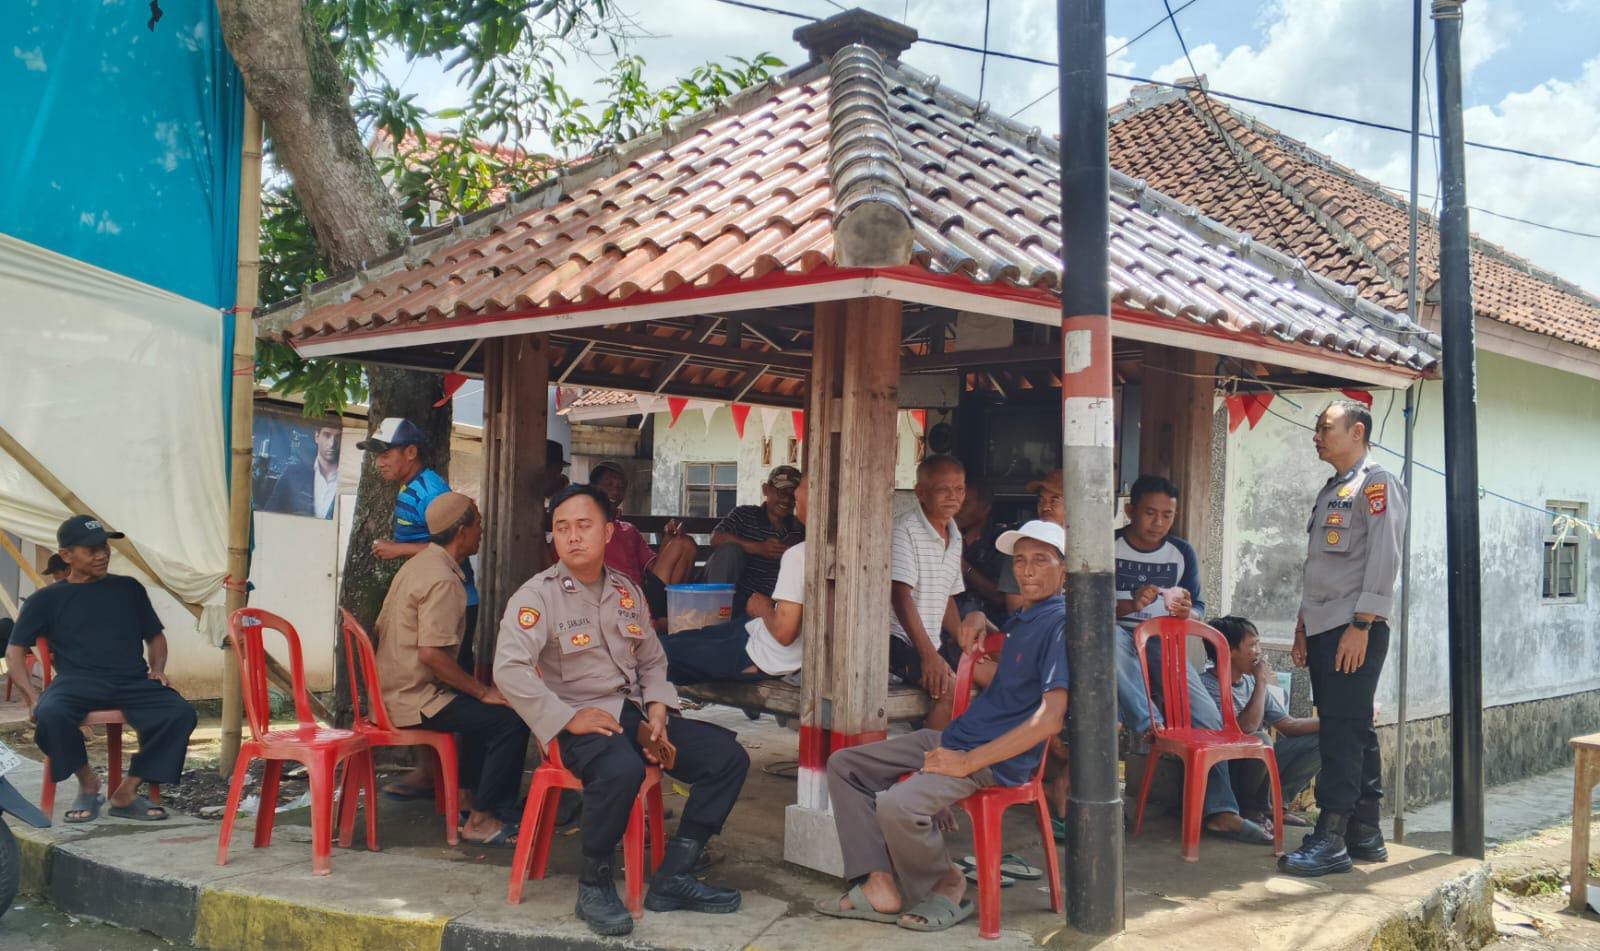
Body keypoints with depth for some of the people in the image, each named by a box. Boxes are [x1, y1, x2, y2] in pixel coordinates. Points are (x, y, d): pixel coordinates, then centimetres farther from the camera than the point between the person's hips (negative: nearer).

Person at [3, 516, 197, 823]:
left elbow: (155, 636, 26)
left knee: (181, 713, -29)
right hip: (78, 681, -1)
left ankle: (127, 792, -14)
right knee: (50, 714, -37)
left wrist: (157, 669, 4)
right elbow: (15, 650, 11)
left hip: (133, 682, 1)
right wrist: (31, 697, -6)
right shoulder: (47, 599, 15)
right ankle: (87, 782, -8)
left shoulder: (128, 588, 20)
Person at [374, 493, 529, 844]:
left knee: (483, 710, 26)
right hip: (416, 699, -11)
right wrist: (483, 692, -16)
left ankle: (473, 793, 31)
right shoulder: (442, 579, -19)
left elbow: (381, 628, 19)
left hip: (394, 692, 11)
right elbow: (432, 653, -27)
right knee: (511, 720, -15)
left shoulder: (418, 564, 12)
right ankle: (480, 820, -7)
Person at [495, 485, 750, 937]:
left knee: (728, 756, -5)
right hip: (582, 720, -7)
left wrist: (658, 714, 2)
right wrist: (568, 718, -23)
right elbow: (509, 668, -20)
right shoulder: (538, 594, -7)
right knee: (621, 770, -39)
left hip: (635, 712, 7)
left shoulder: (626, 590, 12)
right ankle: (594, 886, -14)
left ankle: (672, 878, 1)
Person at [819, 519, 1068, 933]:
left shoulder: (1061, 622, -13)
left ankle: (945, 886, -3)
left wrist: (968, 762, -21)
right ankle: (880, 885, -5)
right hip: (954, 737, 10)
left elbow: (1050, 718, -23)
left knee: (896, 804, -32)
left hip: (998, 759, -10)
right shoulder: (1022, 616, 16)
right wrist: (979, 618, 18)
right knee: (843, 765, 5)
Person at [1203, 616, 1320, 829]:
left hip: (1260, 762, 8)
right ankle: (1251, 809, -10)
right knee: (1260, 739, -36)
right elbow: (1246, 727, -29)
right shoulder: (1207, 686, -18)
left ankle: (1274, 803, 5)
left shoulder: (1250, 683, 7)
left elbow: (1289, 725, 12)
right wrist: (1262, 682, -19)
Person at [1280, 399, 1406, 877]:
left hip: (1355, 628, -9)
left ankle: (1331, 839, -8)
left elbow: (1384, 559, -14)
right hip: (1323, 626, 9)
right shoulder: (1331, 491, 22)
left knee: (1344, 730, -10)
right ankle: (1365, 835, 16)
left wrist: (1361, 625, -19)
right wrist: (1304, 624, 18)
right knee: (1353, 731, 11)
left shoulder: (1376, 483, -5)